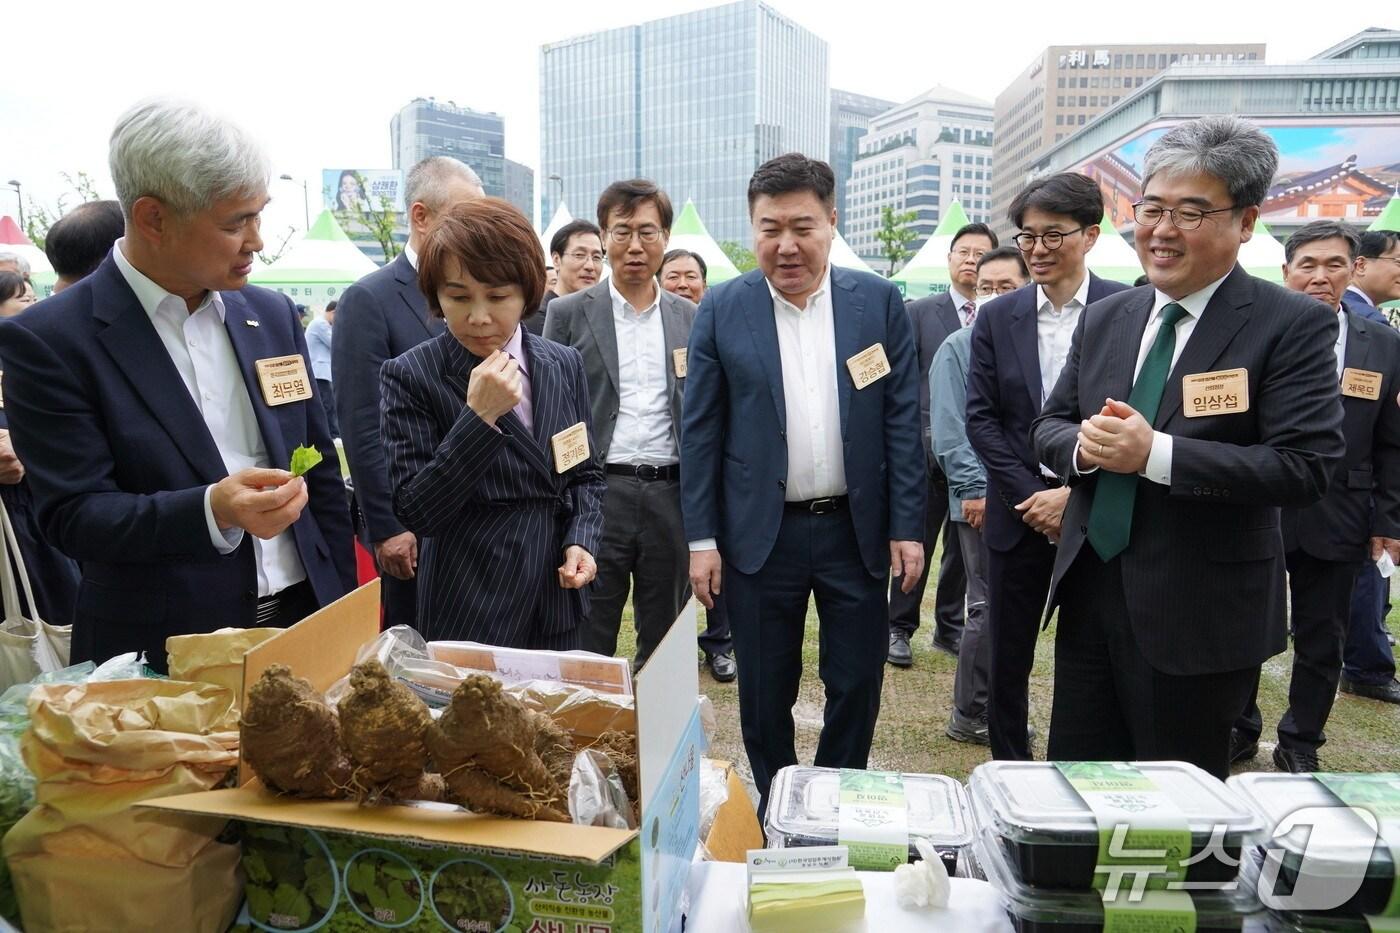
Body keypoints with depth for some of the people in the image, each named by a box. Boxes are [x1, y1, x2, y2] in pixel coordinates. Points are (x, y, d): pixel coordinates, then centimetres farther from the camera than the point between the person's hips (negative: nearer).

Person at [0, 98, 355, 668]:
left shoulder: (274, 316, 5)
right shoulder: (48, 341, -9)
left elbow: (322, 473, 8)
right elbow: (72, 515, -12)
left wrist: (343, 614, 6)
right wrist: (212, 511, -29)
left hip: (304, 625, 5)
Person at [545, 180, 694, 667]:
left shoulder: (690, 318, 10)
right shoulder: (568, 313, 2)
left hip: (672, 495, 3)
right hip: (599, 493, -2)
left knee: (665, 642, 14)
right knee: (587, 643, 5)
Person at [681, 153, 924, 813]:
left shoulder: (879, 301, 1)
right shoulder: (722, 309, -1)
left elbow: (902, 420, 1)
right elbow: (700, 431, 0)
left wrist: (907, 527, -3)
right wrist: (702, 538, -3)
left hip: (857, 530, 1)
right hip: (760, 535, 0)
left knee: (857, 686, 11)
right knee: (765, 696, 11)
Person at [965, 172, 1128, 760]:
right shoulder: (996, 318, 4)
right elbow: (981, 418, 0)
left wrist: (1076, 495, -14)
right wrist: (1031, 497, -9)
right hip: (1020, 514, 3)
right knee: (1006, 662, 11)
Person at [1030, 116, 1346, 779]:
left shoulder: (1294, 325, -9)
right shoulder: (1104, 318, 8)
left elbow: (1306, 469, -18)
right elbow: (1048, 426, 10)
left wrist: (1156, 453, -26)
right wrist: (1084, 445, -14)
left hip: (1198, 614, -5)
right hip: (1089, 593, 5)